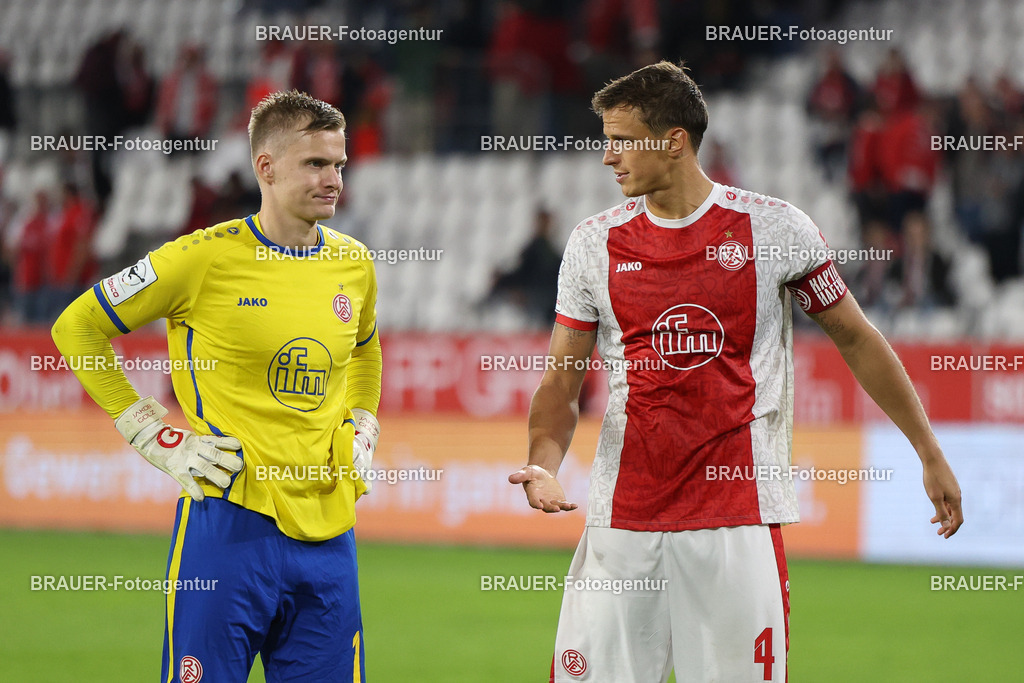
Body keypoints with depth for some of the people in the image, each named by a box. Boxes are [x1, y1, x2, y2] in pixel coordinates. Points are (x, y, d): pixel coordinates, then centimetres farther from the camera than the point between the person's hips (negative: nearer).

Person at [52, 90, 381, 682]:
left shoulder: (353, 264, 9)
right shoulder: (208, 257, -8)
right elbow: (77, 328, 0)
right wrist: (158, 439, -3)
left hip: (329, 529, 5)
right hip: (231, 519, -5)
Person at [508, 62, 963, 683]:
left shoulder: (774, 228, 0)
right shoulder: (594, 245, 6)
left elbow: (855, 338, 9)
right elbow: (562, 381, 9)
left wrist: (931, 454, 11)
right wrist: (544, 466, -11)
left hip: (739, 519, -2)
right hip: (623, 514, 2)